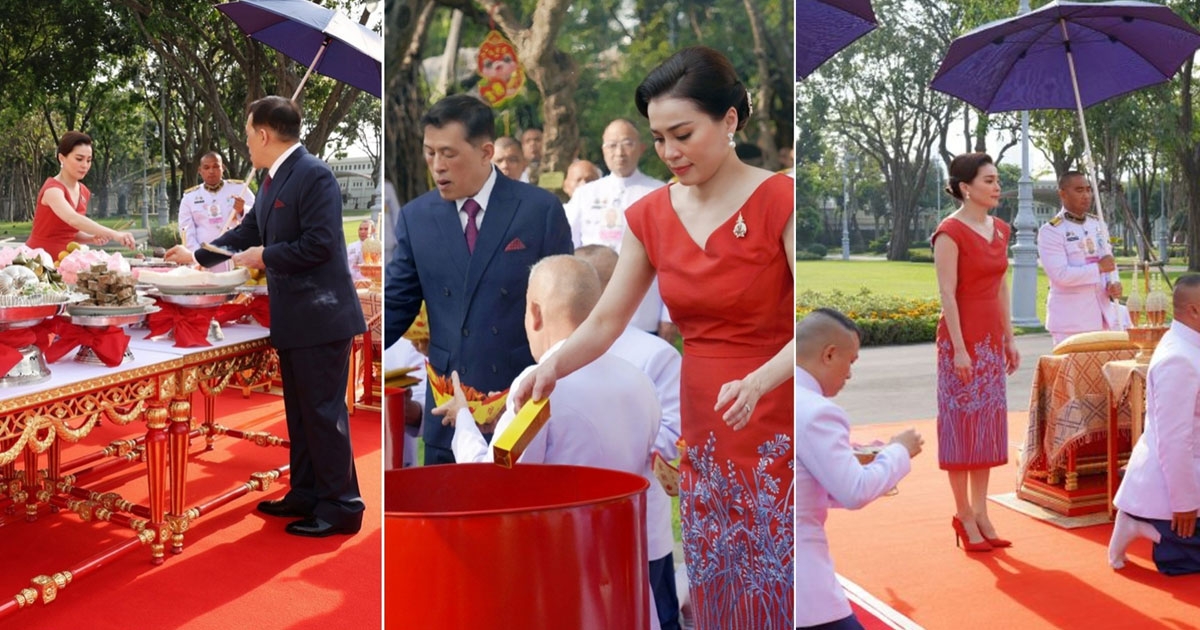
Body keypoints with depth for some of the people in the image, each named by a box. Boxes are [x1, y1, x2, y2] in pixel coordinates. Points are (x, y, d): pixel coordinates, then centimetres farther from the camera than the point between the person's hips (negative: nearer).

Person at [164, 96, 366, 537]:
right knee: (300, 410, 16)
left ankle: (341, 505, 5)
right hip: (292, 318, 10)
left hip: (320, 315, -10)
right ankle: (306, 493, 27)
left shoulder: (314, 175, -16)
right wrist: (197, 256, 27)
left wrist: (265, 257, -13)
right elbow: (248, 231, 24)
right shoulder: (274, 179, 13)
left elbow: (319, 244, -23)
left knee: (324, 411, -4)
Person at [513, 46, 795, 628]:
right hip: (703, 432, 5)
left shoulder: (779, 202, -11)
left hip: (778, 431, -4)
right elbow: (605, 322, 4)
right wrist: (553, 366, -13)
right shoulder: (651, 216, 5)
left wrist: (758, 383, -32)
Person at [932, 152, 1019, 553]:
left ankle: (980, 512, 17)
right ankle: (964, 515, 10)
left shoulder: (999, 229, 11)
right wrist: (959, 348, -19)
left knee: (987, 424, 9)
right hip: (961, 338, -8)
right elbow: (947, 294, -16)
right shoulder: (950, 231, -12)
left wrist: (1009, 339, 12)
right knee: (962, 423, 0)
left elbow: (1001, 287, 15)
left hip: (991, 338, 8)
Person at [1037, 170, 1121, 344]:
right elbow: (1060, 274, -19)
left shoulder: (1098, 224, 13)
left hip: (1104, 316, 7)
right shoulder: (1051, 231, -10)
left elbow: (1109, 262, 19)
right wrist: (1099, 268, -13)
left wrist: (1113, 283, -2)